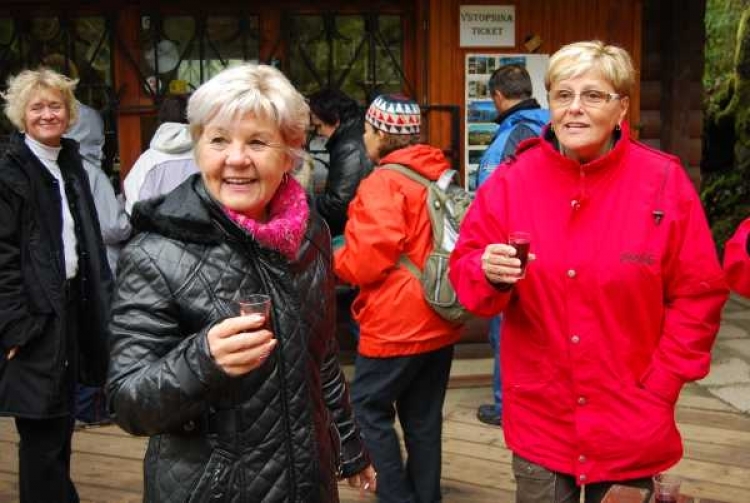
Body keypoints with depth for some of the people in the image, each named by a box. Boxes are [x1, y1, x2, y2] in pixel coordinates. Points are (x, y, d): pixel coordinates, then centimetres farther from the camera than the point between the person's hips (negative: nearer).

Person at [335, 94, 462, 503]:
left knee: (369, 407, 6)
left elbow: (369, 259, -20)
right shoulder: (439, 176, 10)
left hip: (397, 323, -8)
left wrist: (332, 261, -2)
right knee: (423, 417, 15)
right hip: (439, 320, 8)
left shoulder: (383, 182, -14)